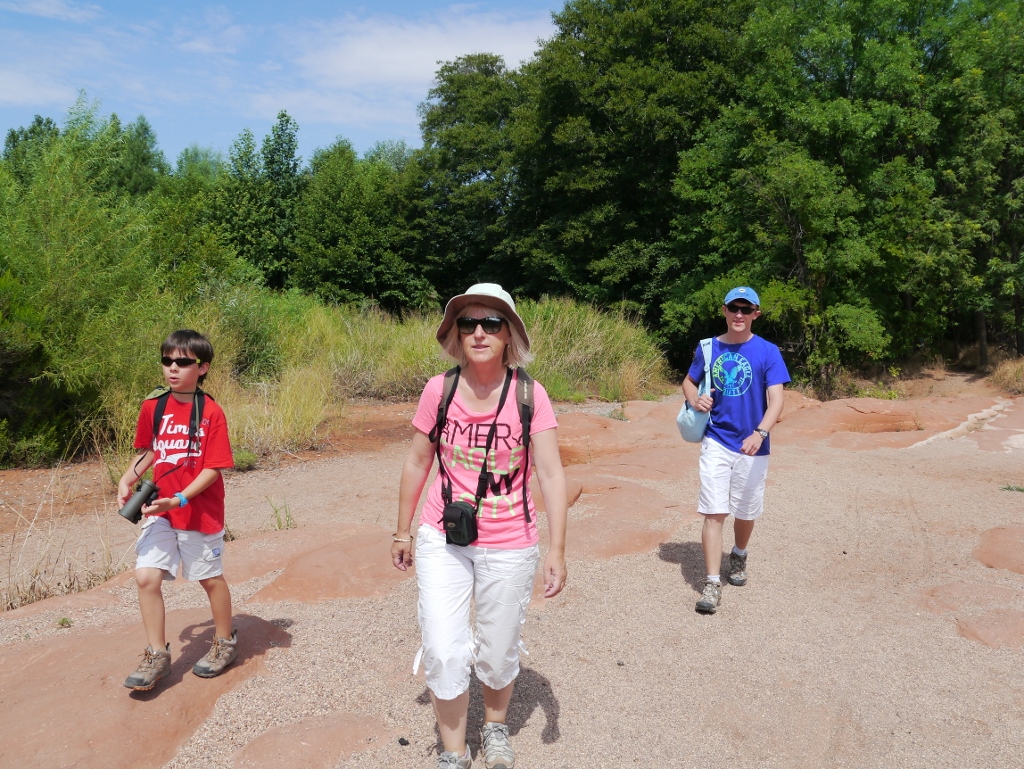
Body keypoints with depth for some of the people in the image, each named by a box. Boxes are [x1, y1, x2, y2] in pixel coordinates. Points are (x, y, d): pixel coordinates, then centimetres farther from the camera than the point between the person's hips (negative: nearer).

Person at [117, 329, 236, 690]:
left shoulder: (211, 412, -15)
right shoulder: (152, 407, 0)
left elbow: (213, 468, -15)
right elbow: (149, 451, 14)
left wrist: (179, 499, -24)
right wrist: (128, 479, -3)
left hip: (201, 512, -4)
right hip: (159, 510, 4)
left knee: (210, 578, 11)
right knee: (146, 576, -4)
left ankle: (225, 642, 34)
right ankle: (157, 655, 14)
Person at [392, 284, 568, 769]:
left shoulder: (530, 395, -12)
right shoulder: (439, 390, -7)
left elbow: (551, 474, -11)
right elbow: (417, 463, 3)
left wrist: (557, 549, -14)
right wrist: (403, 532, 10)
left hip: (509, 547, -1)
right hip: (442, 540, 1)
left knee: (498, 653, 15)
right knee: (442, 652, -2)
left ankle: (495, 725, 46)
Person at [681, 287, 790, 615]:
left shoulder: (767, 352, -5)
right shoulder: (708, 348, 3)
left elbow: (776, 399, -13)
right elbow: (688, 381, 16)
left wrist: (760, 433, -30)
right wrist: (694, 399, -7)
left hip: (752, 446, 0)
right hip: (716, 443, 1)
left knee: (746, 512, 15)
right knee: (714, 513, -7)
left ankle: (739, 556, 44)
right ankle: (712, 583, -2)